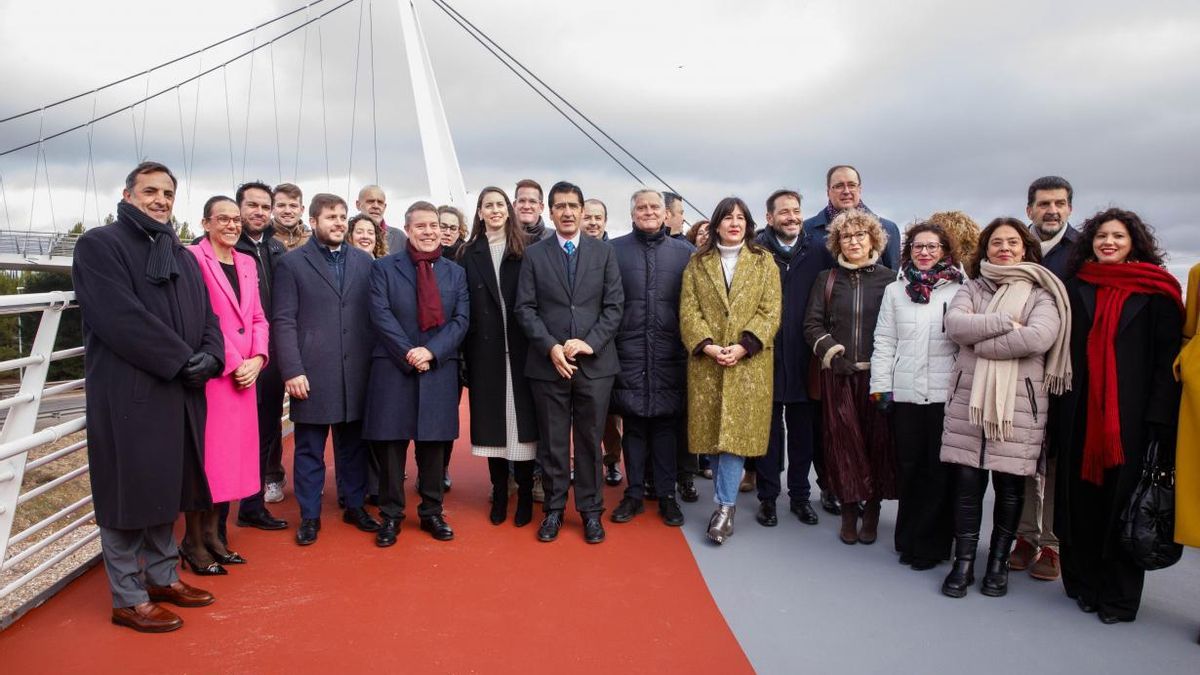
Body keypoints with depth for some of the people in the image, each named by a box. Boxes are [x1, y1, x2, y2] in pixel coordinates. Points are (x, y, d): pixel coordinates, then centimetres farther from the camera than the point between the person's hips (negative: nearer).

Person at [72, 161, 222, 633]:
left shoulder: (181, 256, 17)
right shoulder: (99, 245, -5)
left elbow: (206, 313, 11)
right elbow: (121, 317, -17)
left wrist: (210, 356, -9)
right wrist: (182, 361, -17)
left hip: (180, 393, 7)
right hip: (128, 394, -7)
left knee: (165, 489, 14)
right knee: (128, 493, 1)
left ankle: (162, 577, 27)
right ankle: (128, 599, 13)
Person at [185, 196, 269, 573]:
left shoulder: (247, 263, 15)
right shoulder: (193, 258, -8)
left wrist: (256, 359, -1)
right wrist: (232, 364, -14)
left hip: (244, 375, 7)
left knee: (231, 455, 11)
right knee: (204, 456, 0)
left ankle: (211, 536, 24)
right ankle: (193, 544, 13)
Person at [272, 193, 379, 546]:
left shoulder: (363, 261, 9)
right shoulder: (292, 263, 0)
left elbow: (372, 315, 9)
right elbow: (284, 321, -4)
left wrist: (374, 364, 3)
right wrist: (292, 371, -11)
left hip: (355, 372, 3)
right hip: (311, 372, -3)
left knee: (353, 444, 12)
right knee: (309, 449, 7)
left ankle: (355, 506, 27)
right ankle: (309, 516, 20)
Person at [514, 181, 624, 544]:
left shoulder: (604, 252, 6)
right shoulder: (534, 254, 5)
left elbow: (614, 305, 1)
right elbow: (525, 308, 0)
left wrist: (590, 343, -11)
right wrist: (551, 347, -12)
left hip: (595, 363, 0)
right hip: (548, 362, 0)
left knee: (590, 440, 8)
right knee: (552, 442, 8)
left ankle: (591, 510, 20)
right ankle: (554, 509, 21)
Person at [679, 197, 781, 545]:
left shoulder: (764, 262, 8)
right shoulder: (697, 263, 11)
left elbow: (770, 311, -1)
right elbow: (689, 310, 2)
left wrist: (743, 346, -15)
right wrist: (707, 346, -14)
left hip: (749, 362, -1)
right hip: (706, 361, 2)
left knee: (735, 431, -8)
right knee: (715, 432, 5)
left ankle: (725, 506, -4)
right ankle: (728, 498, 20)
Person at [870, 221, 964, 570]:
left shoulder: (959, 291, 3)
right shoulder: (895, 291, 10)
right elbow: (885, 342, 8)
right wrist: (880, 386, 2)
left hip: (946, 394, -2)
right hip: (905, 393, 2)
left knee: (940, 469, 4)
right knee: (908, 468, 8)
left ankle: (929, 543, 17)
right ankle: (911, 539, 22)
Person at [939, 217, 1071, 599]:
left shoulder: (1041, 292, 4)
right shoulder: (972, 288, 12)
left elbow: (1040, 337, -15)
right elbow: (954, 324, -7)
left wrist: (979, 340, -11)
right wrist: (1006, 322, -13)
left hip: (1019, 400, -2)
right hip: (969, 397, 2)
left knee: (1010, 484, 6)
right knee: (967, 481, 2)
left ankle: (999, 562, 21)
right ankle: (963, 562, 13)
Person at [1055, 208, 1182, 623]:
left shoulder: (1156, 291, 2)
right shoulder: (1076, 287, 11)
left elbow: (1168, 356, -4)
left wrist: (1159, 416, -12)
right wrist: (1058, 408, 2)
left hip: (1130, 414, -3)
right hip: (1079, 412, 3)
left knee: (1123, 499, 1)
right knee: (1080, 497, 6)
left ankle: (1119, 597, 13)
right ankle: (1083, 584, 19)